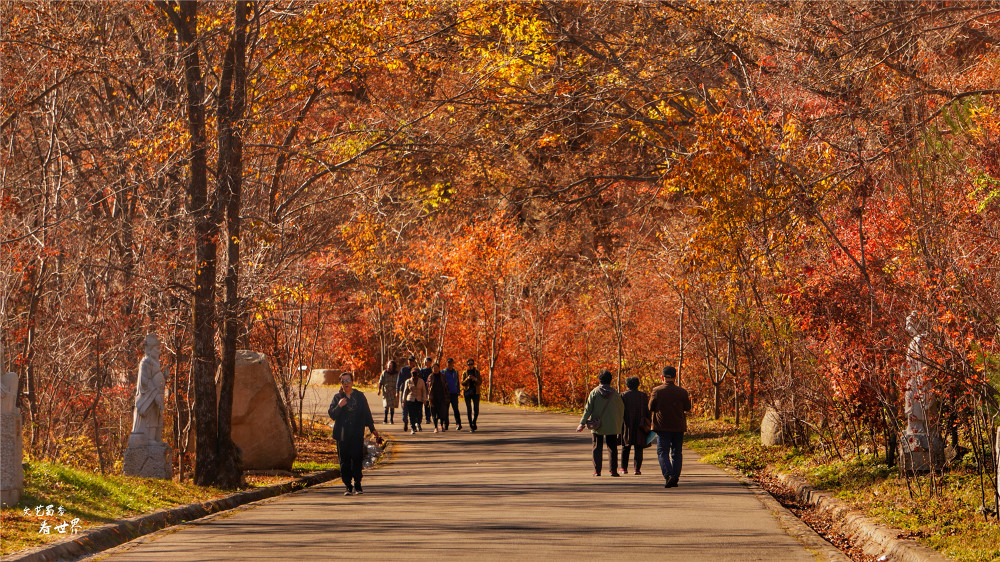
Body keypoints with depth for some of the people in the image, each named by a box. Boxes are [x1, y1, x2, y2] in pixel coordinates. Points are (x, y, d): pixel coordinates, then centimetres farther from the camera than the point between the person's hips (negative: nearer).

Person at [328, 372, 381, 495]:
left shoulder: (360, 396, 8)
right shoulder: (337, 397, 8)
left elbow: (367, 413, 13)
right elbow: (332, 414, 2)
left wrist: (372, 429, 12)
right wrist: (339, 406, -15)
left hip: (357, 434, 0)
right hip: (342, 434, 1)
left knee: (357, 459, -7)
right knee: (344, 460, -2)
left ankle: (358, 485, 2)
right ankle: (348, 486, 4)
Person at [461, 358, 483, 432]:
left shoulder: (477, 372, 8)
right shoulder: (465, 373, 6)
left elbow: (480, 383, 4)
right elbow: (463, 383, 2)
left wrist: (475, 379, -15)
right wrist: (467, 378, -16)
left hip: (475, 392, 1)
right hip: (467, 392, -1)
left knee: (476, 410, -3)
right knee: (469, 410, -4)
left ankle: (474, 423, 19)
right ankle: (471, 426, 0)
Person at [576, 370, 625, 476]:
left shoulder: (594, 392, -5)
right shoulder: (614, 393, -2)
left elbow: (588, 409, -8)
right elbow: (621, 408, 4)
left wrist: (582, 423, -6)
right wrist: (619, 422, 19)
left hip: (598, 425, 0)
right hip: (612, 425, 0)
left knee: (597, 447, 7)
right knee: (612, 448, 7)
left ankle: (597, 471, 4)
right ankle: (613, 470, 1)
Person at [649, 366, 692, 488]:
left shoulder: (657, 391, -6)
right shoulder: (682, 392, -2)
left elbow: (651, 408, 0)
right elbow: (687, 408, 6)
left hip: (663, 427, -2)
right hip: (678, 427, 2)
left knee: (662, 452, -2)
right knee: (676, 453, 12)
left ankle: (668, 475, -21)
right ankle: (675, 478, 10)